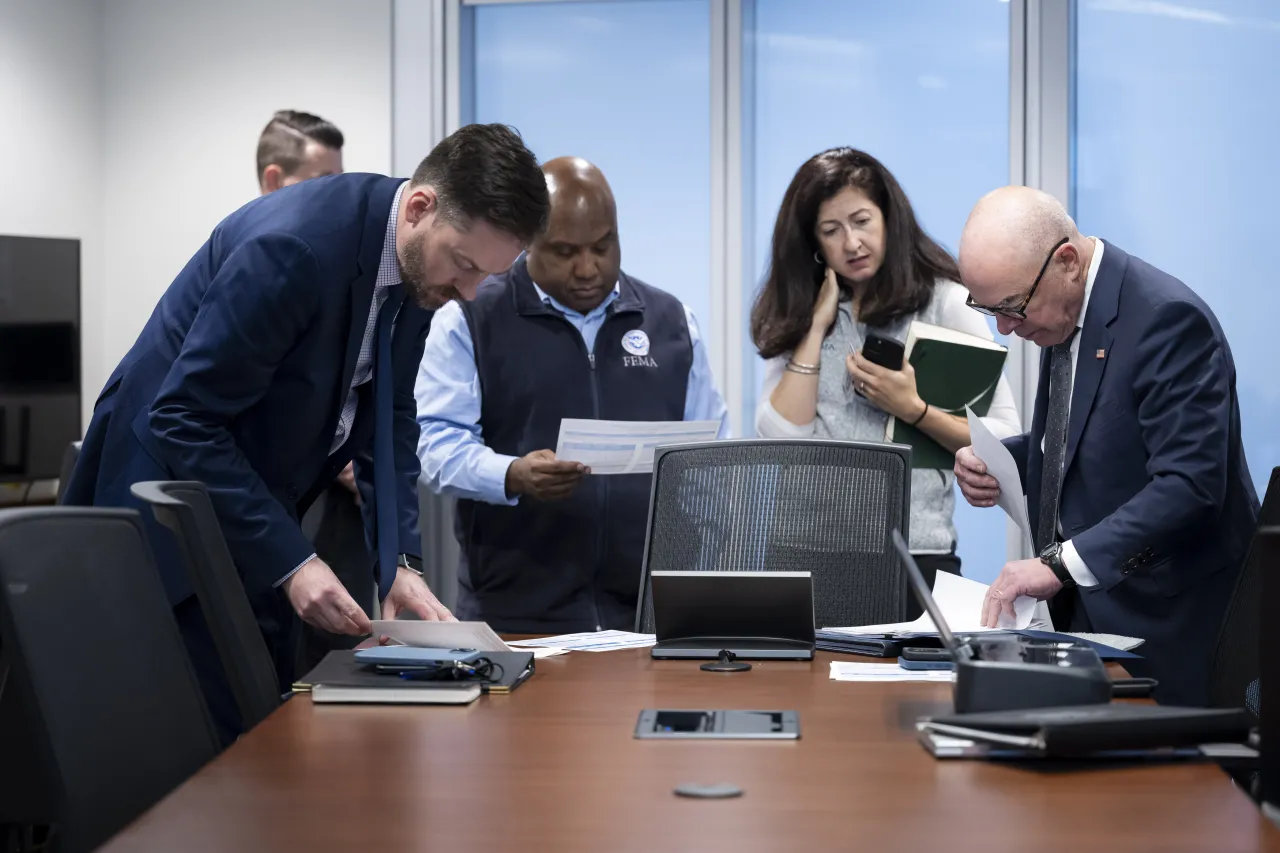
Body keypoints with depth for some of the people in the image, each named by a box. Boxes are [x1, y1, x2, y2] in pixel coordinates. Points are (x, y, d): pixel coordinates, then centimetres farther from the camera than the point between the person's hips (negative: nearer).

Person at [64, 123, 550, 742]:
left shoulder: (422, 263, -4)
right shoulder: (294, 245, -29)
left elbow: (387, 417, 6)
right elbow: (182, 421, -26)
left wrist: (399, 562, -6)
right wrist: (290, 562, -26)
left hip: (253, 521, 8)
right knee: (217, 737, -8)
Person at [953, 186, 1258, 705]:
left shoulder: (1167, 319, -21)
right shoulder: (1064, 312, 6)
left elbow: (1189, 483, -28)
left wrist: (1062, 563, -33)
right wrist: (1002, 465, 0)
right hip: (1086, 604, 8)